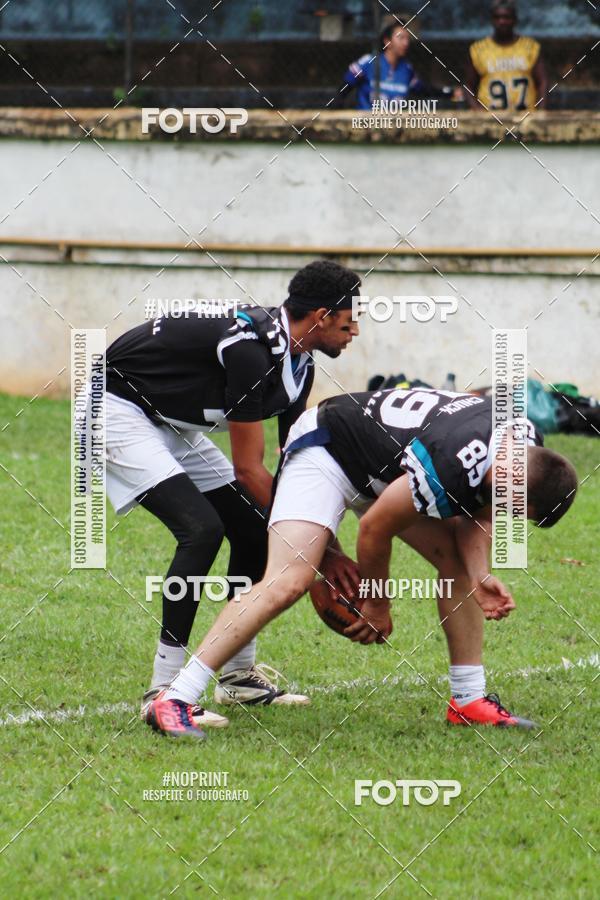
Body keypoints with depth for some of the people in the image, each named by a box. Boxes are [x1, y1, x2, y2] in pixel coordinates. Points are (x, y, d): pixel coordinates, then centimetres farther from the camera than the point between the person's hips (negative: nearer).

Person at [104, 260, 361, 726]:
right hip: (118, 410, -10)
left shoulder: (298, 362, 1)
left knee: (253, 529, 6)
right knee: (202, 529, -24)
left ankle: (240, 674, 19)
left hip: (172, 425, 10)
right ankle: (164, 691, -21)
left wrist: (327, 548, 1)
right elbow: (248, 470, -25)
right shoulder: (251, 349, -30)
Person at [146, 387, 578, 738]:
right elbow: (374, 530, -23)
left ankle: (470, 701, 12)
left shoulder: (524, 443, -13)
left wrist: (480, 576, -14)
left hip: (386, 467, 9)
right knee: (289, 582, -23)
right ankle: (173, 702, -26)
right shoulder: (449, 467, -37)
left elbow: (478, 512, 5)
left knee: (459, 561, 1)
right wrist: (378, 607, -6)